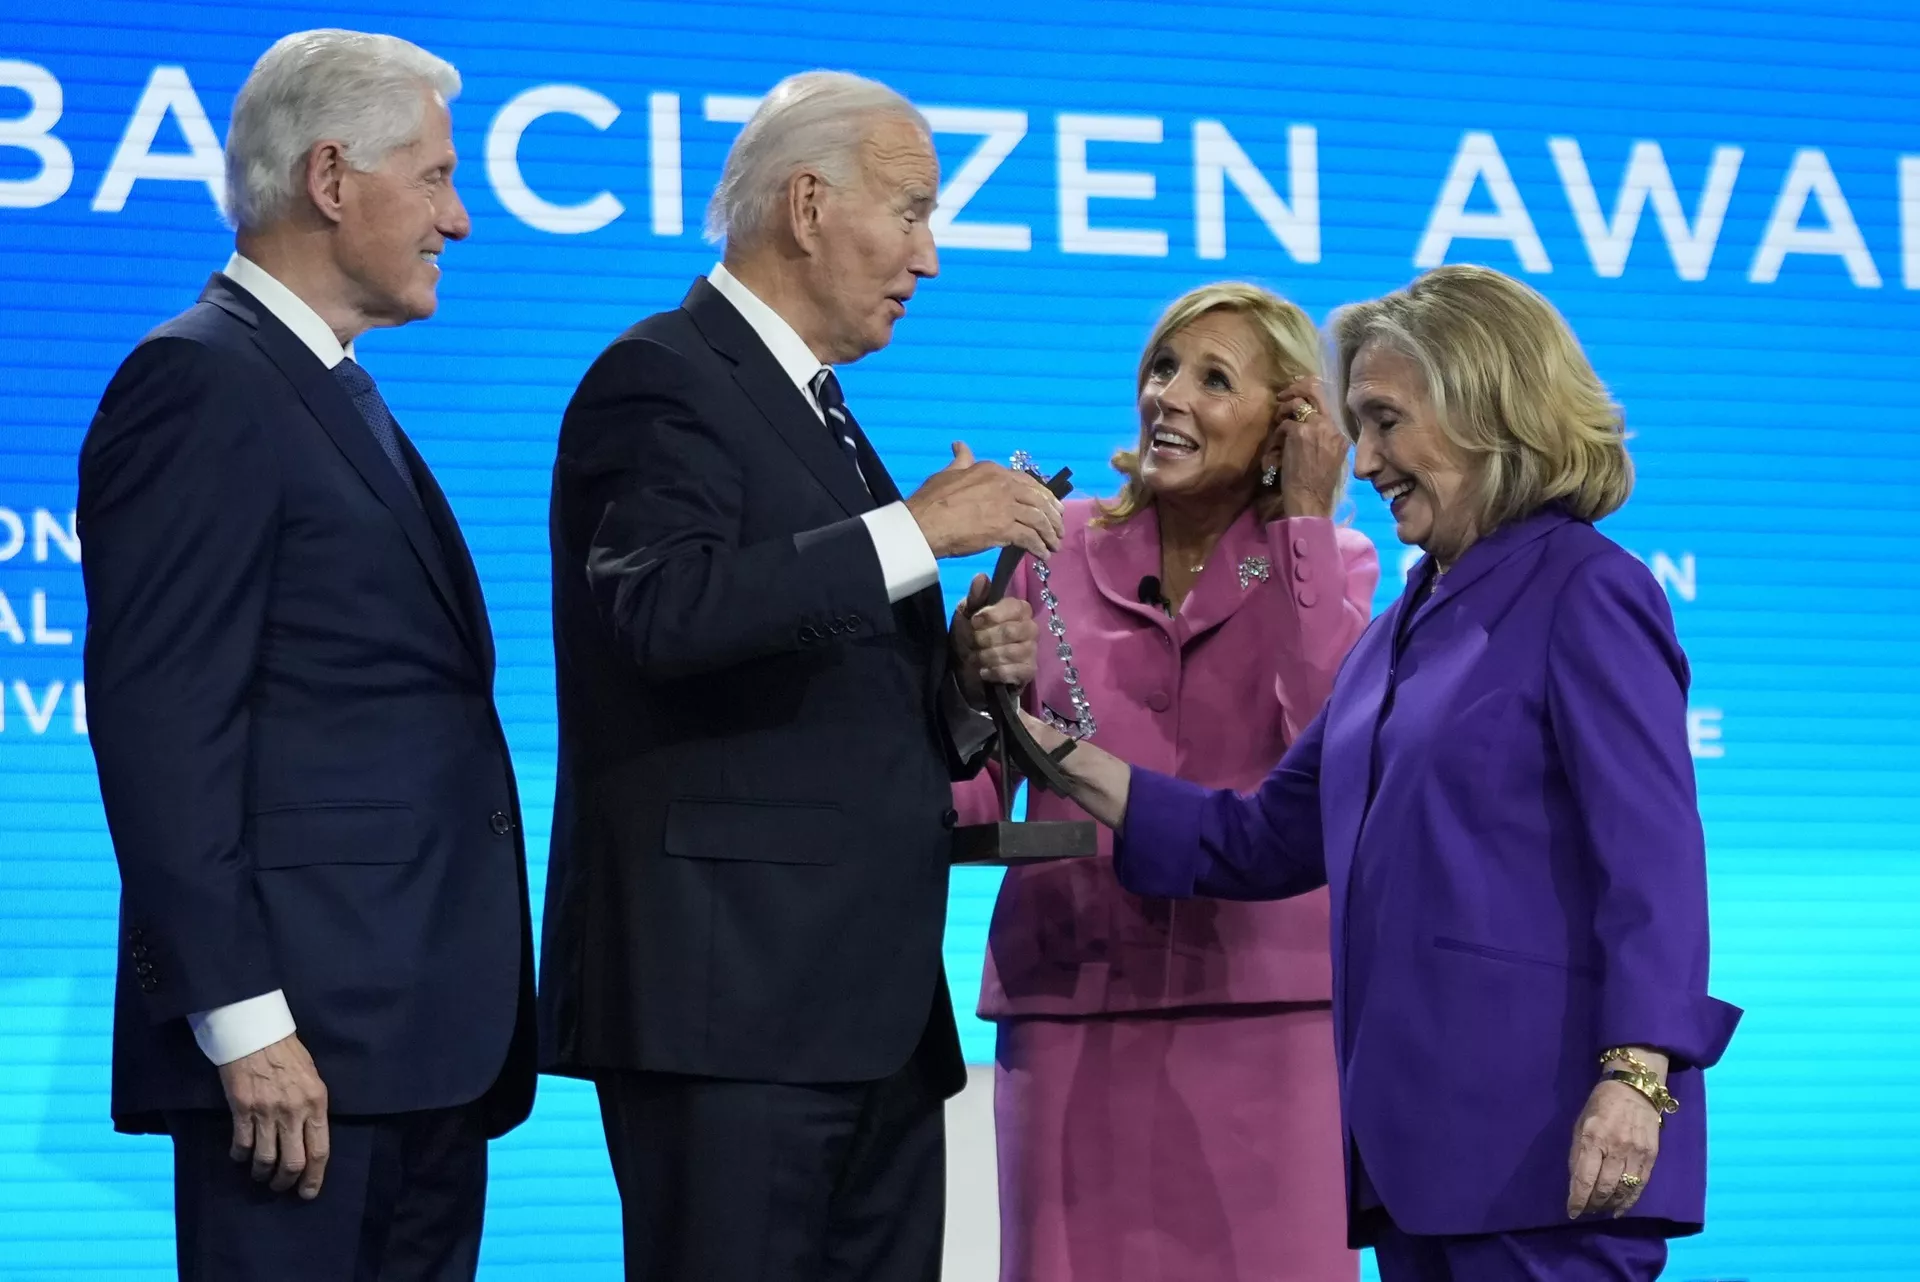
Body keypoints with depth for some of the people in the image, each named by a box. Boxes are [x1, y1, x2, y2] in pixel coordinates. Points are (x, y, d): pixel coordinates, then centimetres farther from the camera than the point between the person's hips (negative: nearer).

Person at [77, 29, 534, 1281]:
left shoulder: (336, 393, 20)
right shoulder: (200, 382, -9)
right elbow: (158, 720, -16)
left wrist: (476, 1014, 15)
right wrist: (240, 1018, -21)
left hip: (422, 1033, 9)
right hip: (304, 1033, -9)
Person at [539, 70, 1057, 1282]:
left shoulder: (819, 415, 22)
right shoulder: (663, 380, -6)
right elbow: (667, 608, -25)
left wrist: (966, 683, 5)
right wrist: (916, 530, -20)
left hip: (870, 1003, 9)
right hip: (729, 997, -9)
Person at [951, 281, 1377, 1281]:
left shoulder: (1329, 566, 7)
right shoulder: (1058, 549, 8)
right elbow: (969, 800, 6)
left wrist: (1306, 520, -10)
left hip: (1262, 1009, -1)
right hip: (1075, 1005, 1)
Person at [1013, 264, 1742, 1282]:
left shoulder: (1584, 596, -6)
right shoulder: (1412, 620, 19)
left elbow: (1651, 856, -15)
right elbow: (1268, 840, 19)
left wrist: (1636, 1075, -24)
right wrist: (1072, 763, 10)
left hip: (1537, 1128, -8)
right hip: (1419, 1121, 8)